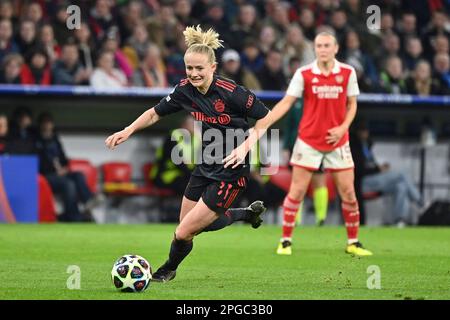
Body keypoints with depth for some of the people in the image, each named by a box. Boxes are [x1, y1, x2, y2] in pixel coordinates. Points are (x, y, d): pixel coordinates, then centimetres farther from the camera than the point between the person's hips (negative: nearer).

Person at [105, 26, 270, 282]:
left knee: (185, 232, -6)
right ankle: (249, 213, 39)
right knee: (200, 224, 18)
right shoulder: (185, 90, -5)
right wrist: (128, 130, -2)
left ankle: (169, 269, 26)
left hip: (231, 172, -7)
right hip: (206, 167, 7)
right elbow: (155, 113, 10)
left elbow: (266, 117, -13)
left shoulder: (230, 92, -23)